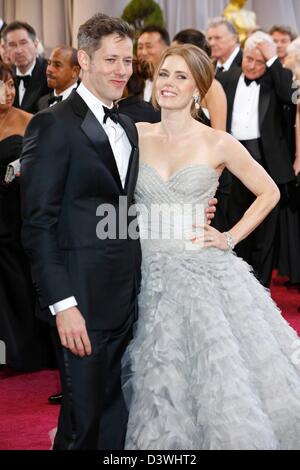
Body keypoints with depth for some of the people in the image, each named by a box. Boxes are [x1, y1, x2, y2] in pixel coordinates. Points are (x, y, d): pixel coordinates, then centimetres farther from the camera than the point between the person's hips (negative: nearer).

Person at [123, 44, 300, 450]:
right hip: (150, 273, 2)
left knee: (223, 378, -1)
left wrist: (230, 238, 0)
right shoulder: (137, 135, 3)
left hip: (205, 272, -2)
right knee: (158, 381, 7)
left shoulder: (218, 144, -2)